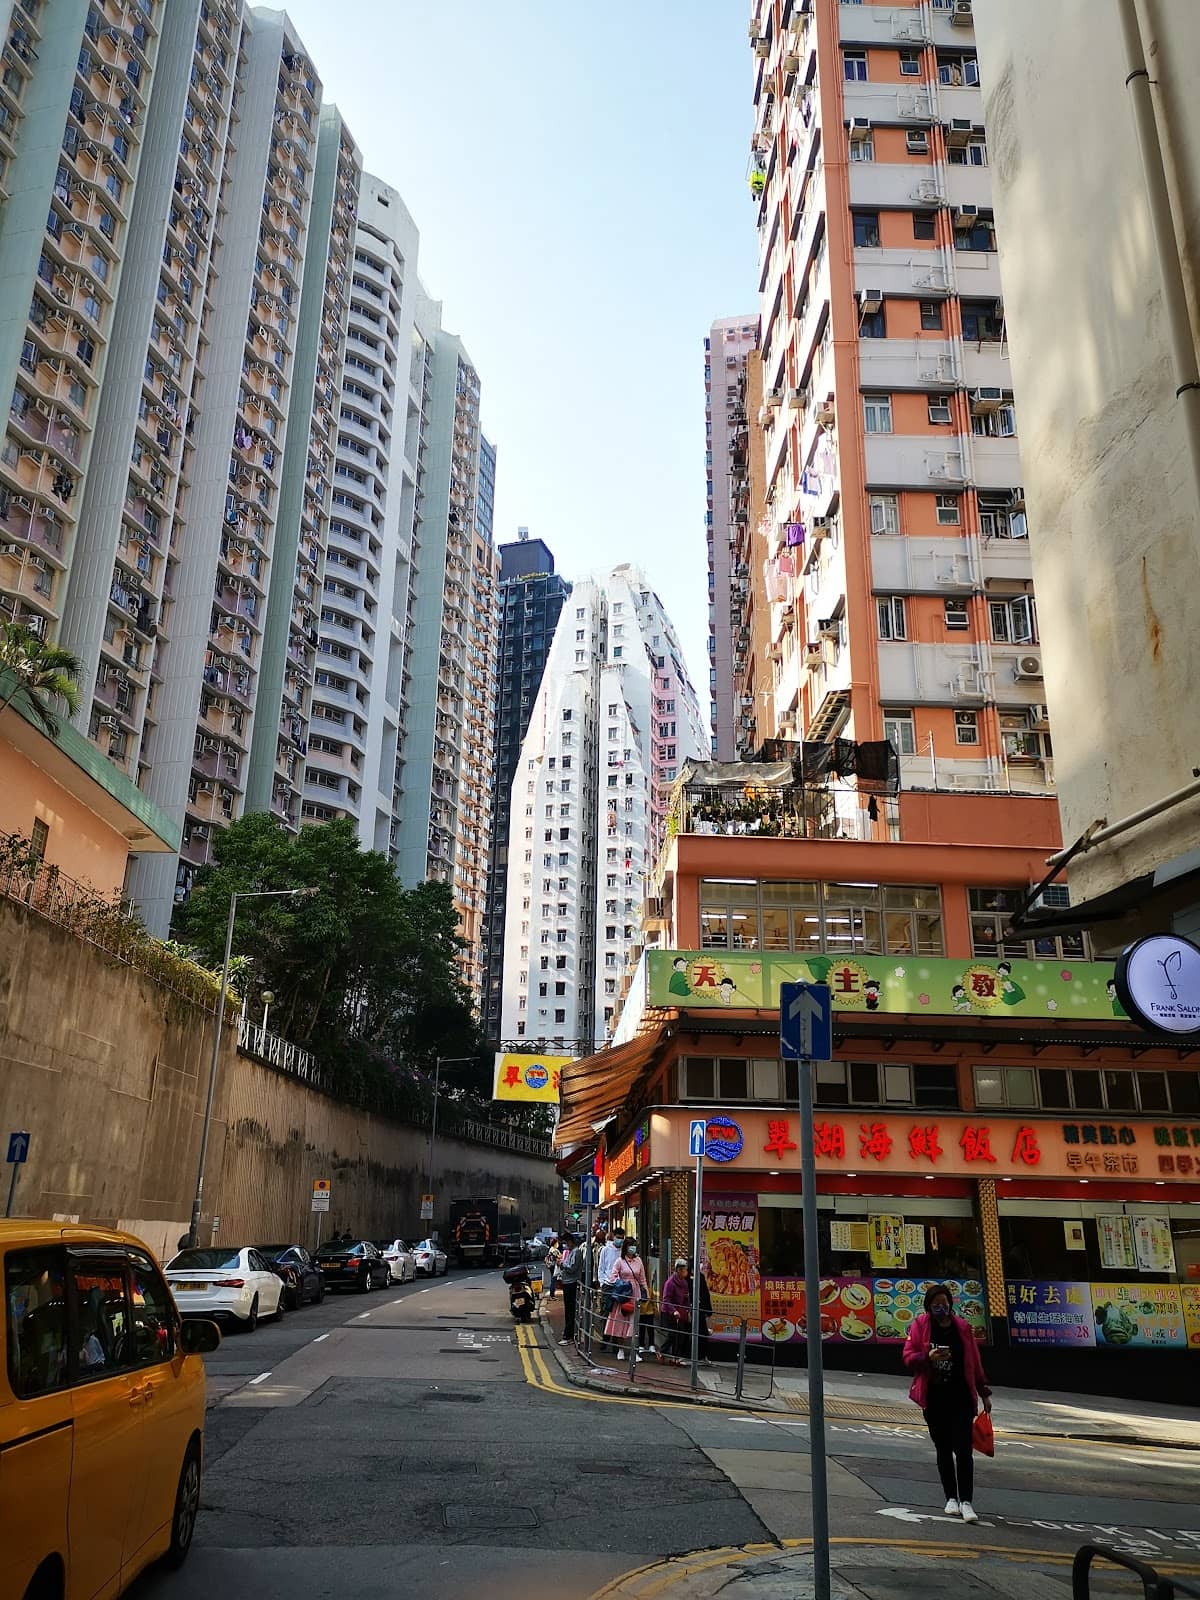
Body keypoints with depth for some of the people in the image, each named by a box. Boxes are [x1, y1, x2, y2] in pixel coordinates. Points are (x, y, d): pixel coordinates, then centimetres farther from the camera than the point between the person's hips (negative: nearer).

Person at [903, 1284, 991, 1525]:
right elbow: (908, 1357, -3)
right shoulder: (919, 1325, -1)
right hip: (933, 1399, 0)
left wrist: (984, 1393, 13)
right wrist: (928, 1357, -22)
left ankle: (966, 1501, -5)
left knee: (963, 1449, -8)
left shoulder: (962, 1327, 4)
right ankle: (951, 1498, 23)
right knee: (943, 1449, 10)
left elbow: (975, 1362, 11)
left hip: (961, 1397, 0)